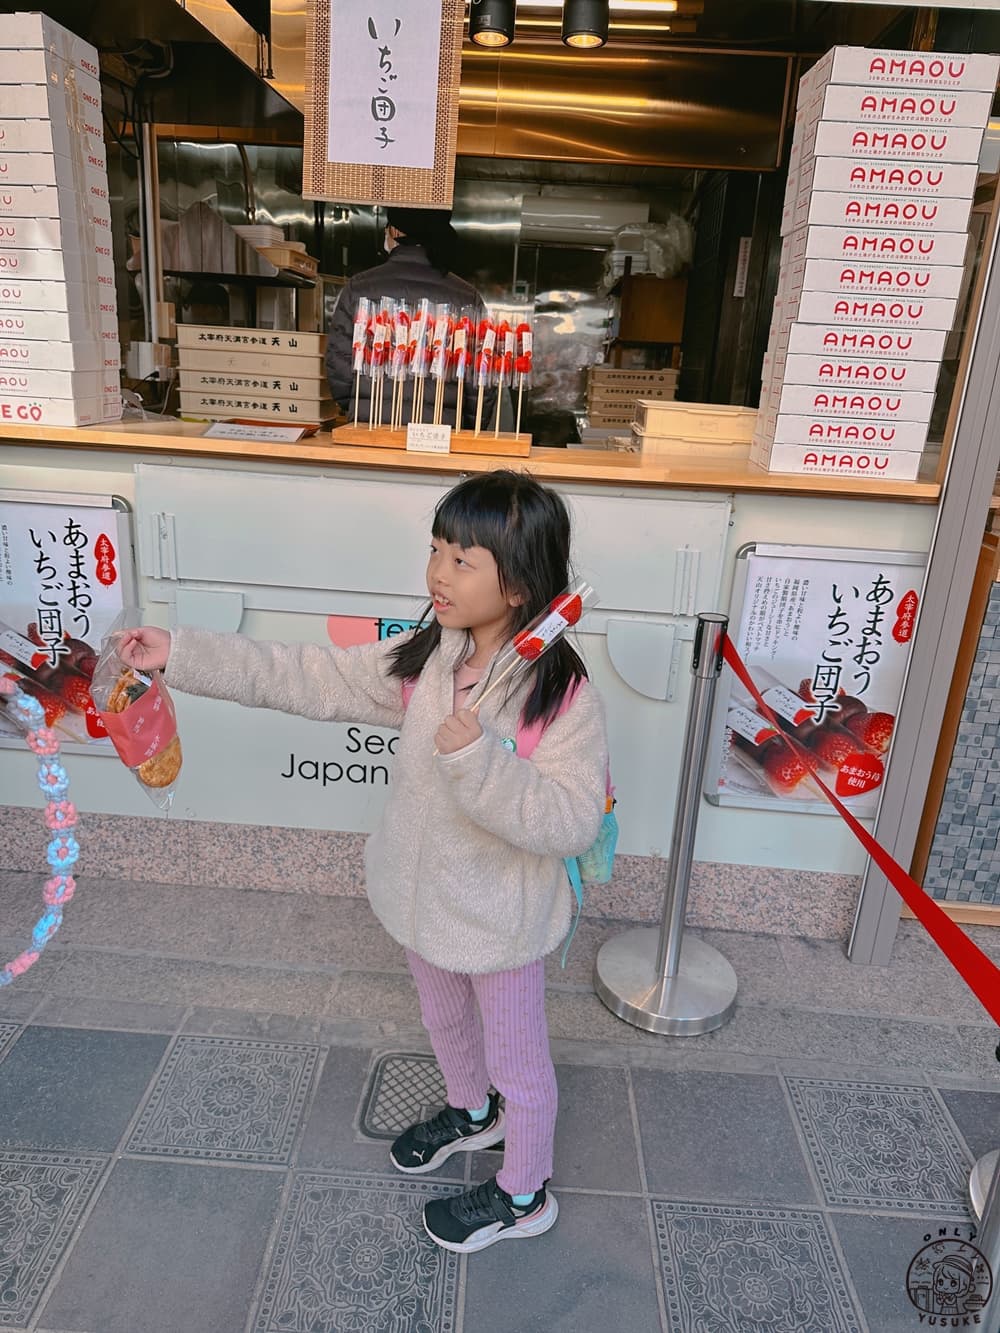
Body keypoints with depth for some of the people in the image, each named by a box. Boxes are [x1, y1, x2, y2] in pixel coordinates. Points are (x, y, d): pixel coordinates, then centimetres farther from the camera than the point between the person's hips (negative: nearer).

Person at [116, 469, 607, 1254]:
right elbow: (311, 679, -7)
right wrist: (180, 655, -10)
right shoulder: (422, 660, -11)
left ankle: (524, 1195, 46)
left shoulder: (566, 696, -28)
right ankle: (472, 1113, 63)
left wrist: (477, 760, -42)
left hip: (501, 918, -6)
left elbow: (571, 823, -31)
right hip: (424, 895, 7)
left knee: (516, 1059, 19)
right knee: (444, 1020, 32)